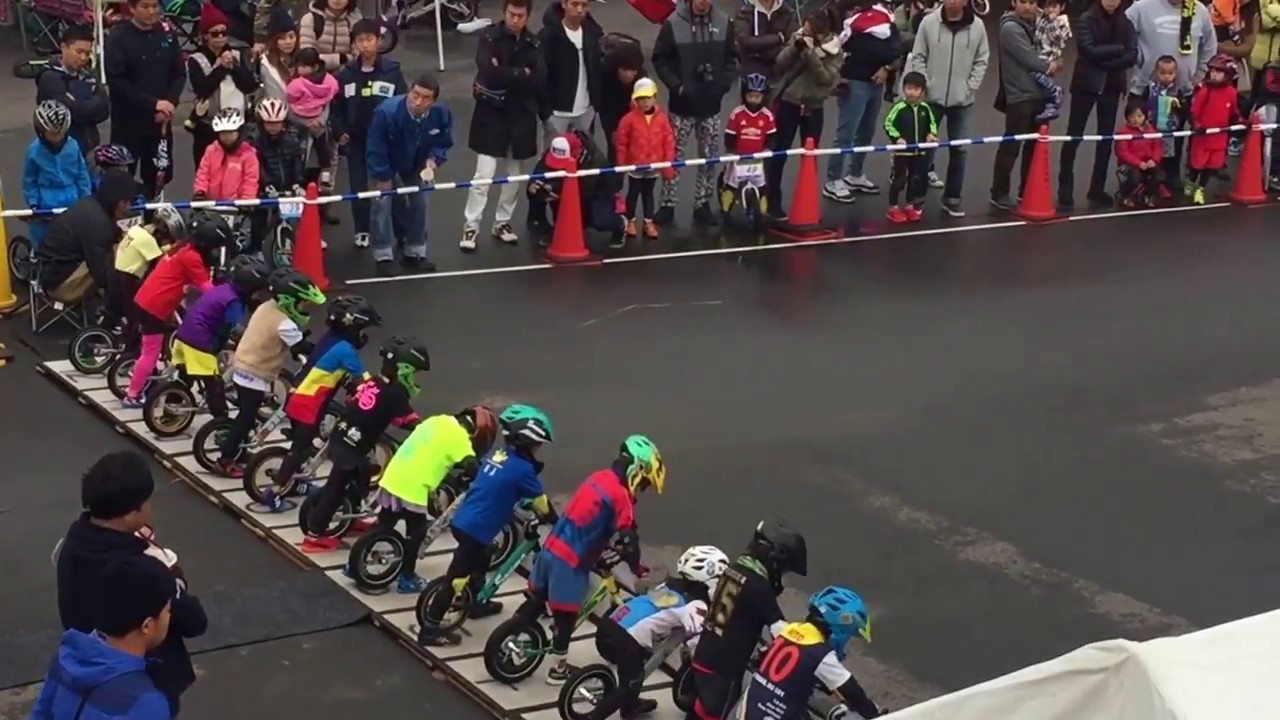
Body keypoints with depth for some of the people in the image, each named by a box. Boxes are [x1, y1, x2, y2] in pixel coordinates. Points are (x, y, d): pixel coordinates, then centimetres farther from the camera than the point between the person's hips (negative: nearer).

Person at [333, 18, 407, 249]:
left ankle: (401, 231, 17)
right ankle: (362, 231, 24)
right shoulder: (346, 74, -3)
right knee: (358, 187, 9)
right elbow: (336, 107, 6)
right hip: (356, 140, 2)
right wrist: (339, 132, -2)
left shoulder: (392, 71, -9)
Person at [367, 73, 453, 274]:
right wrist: (383, 177, -23)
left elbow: (443, 142, -10)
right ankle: (383, 256, 3)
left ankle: (415, 253, 23)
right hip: (386, 163, -4)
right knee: (382, 203, -8)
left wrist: (433, 160, -29)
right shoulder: (387, 112, -42)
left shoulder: (441, 114, -31)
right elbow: (375, 148, -31)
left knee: (419, 202, 7)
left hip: (416, 163, 4)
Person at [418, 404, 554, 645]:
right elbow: (542, 504, -3)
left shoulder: (496, 454, 8)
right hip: (475, 530, -9)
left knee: (482, 556, 31)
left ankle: (476, 603, 48)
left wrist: (510, 510, 32)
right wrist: (559, 524, 12)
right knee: (456, 577, -2)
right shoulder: (523, 468, -14)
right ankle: (430, 629, 3)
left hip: (462, 521, 9)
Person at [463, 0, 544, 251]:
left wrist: (506, 74, -16)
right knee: (484, 175, -7)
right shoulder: (489, 38, -8)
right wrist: (521, 74, -14)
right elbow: (490, 74, -22)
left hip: (521, 116, 4)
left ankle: (502, 222, 27)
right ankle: (470, 227, 0)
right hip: (491, 114, -4)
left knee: (513, 175, 13)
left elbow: (540, 80, -9)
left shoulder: (533, 43, 3)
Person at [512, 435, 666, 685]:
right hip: (571, 561, -8)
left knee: (535, 600, 22)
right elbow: (627, 539, -17)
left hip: (552, 548, 8)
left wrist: (602, 548, 28)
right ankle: (559, 668, 19)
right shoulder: (620, 496, -16)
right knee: (565, 615, 7)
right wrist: (638, 569, -2)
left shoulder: (598, 477, 9)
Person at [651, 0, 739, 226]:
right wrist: (676, 85, -13)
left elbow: (732, 58, 9)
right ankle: (667, 205, 11)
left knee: (710, 157, 9)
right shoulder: (673, 23, -10)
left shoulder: (724, 23, 0)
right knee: (674, 156, 2)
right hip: (682, 104, -3)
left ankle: (702, 204, 21)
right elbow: (660, 59, -4)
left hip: (711, 104, 3)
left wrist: (724, 83, -7)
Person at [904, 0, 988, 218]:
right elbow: (918, 57, -2)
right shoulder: (929, 22, -8)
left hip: (962, 100, 1)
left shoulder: (977, 26, -6)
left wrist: (970, 87, -5)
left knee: (959, 149, 6)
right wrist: (925, 85, -8)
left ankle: (952, 197, 17)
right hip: (931, 97, -1)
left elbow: (982, 60, 2)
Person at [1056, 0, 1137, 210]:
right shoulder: (1086, 20, -6)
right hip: (1086, 84, -4)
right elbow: (1089, 50, -18)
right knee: (1074, 136, -2)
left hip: (1112, 86, 4)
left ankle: (1097, 189, 16)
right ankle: (1065, 191, 1)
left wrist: (1105, 62, -15)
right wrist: (1118, 49, -11)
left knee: (1106, 138, 7)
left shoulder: (1125, 23, 5)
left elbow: (1132, 56, -6)